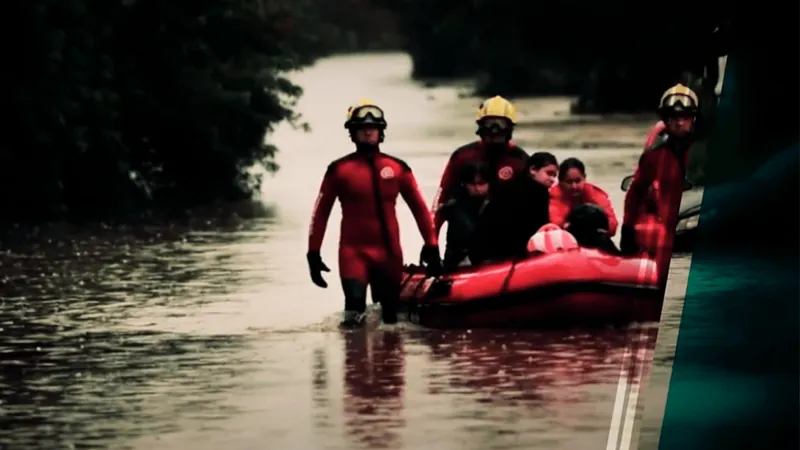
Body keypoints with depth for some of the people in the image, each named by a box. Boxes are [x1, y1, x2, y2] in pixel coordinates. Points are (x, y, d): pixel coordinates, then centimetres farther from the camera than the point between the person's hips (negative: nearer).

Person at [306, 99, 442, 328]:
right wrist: (314, 253, 1)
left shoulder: (398, 168, 4)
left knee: (392, 315, 8)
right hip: (353, 251, -2)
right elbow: (321, 212, 3)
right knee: (355, 302, -18)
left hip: (389, 251, 2)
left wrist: (431, 246, 4)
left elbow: (419, 207, 9)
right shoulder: (339, 170, -1)